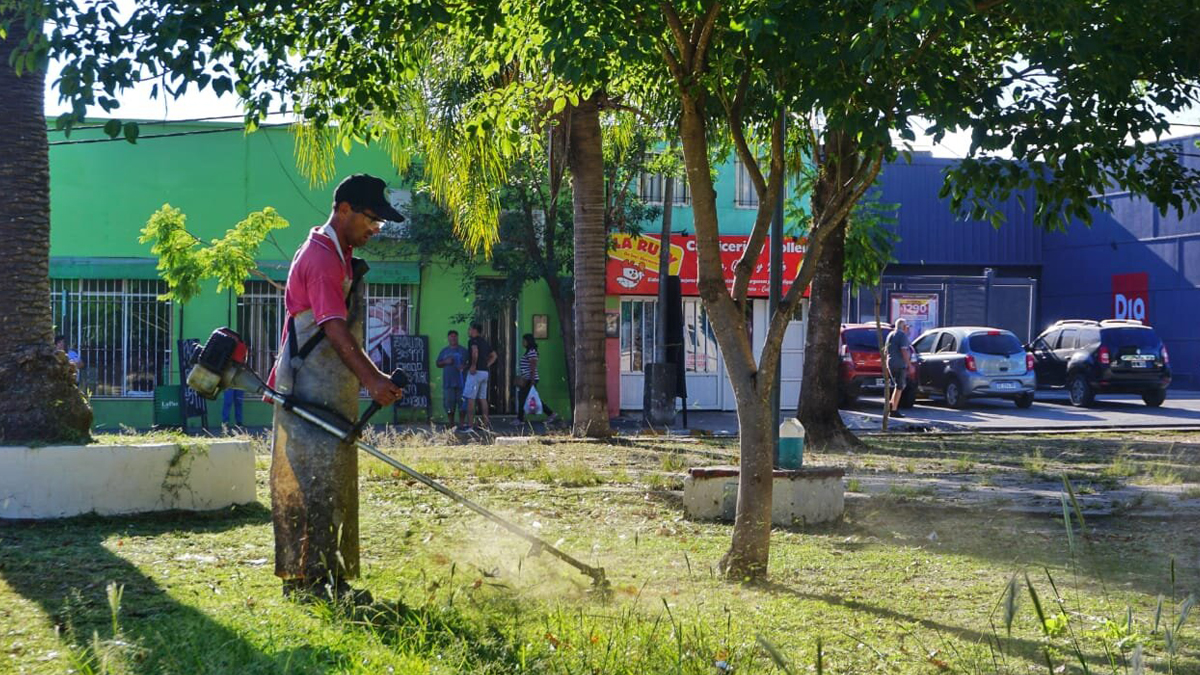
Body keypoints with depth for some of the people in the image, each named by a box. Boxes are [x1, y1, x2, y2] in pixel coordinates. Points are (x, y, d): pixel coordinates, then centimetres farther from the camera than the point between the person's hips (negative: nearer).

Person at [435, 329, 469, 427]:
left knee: (462, 403, -4)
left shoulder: (463, 350, 7)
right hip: (448, 382, 2)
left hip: (461, 381, -2)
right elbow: (438, 364, 16)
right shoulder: (444, 351, 15)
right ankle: (451, 424, 9)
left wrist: (464, 367, -16)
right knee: (449, 404, 1)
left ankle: (461, 423, 3)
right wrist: (445, 362, -4)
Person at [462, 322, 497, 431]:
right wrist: (486, 365, 15)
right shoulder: (485, 342, 18)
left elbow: (475, 352, -27)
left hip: (475, 372, -8)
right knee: (482, 398, 11)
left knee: (470, 399, -6)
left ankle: (470, 425, -8)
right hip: (485, 372, 8)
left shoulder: (473, 341, -8)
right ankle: (486, 424, 10)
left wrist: (473, 366, -21)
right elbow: (494, 356, 23)